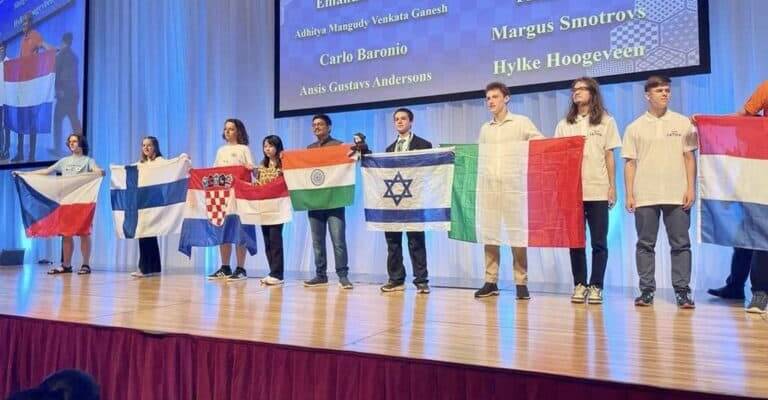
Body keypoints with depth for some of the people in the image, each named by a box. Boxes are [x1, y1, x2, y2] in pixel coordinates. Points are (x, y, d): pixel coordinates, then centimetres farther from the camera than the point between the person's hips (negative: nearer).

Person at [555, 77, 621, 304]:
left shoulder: (606, 122, 8)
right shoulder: (564, 125, 12)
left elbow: (609, 156, 6)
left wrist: (612, 186, 0)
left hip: (598, 191, -1)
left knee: (599, 242, 0)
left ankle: (595, 287, 8)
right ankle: (579, 285, 12)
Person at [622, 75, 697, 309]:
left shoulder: (683, 123, 8)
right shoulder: (635, 127, 7)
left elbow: (689, 158, 6)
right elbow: (630, 163, 5)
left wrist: (691, 188, -3)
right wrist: (629, 194, -1)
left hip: (677, 194, 0)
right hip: (644, 195, 0)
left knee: (680, 244, 1)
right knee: (645, 244, 3)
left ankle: (682, 290, 8)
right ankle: (647, 290, 10)